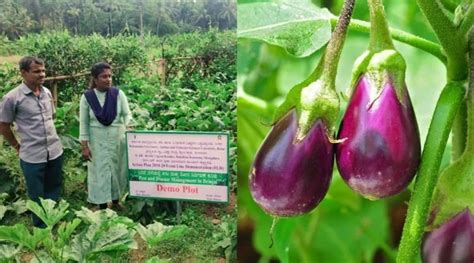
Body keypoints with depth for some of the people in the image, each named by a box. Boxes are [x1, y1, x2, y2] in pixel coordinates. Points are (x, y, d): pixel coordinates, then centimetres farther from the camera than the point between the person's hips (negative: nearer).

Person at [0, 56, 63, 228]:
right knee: (37, 196, 11)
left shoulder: (47, 93, 2)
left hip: (55, 151, 5)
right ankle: (41, 229, 30)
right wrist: (18, 146, 4)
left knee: (54, 190, 19)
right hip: (32, 156, -5)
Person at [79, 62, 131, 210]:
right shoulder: (87, 97, -6)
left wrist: (128, 126, -26)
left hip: (118, 140, 1)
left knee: (117, 170, 12)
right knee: (100, 172, 5)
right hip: (98, 142, -1)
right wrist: (84, 146, -5)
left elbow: (127, 114, -4)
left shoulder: (118, 94, -5)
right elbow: (83, 123, -3)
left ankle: (116, 201, 31)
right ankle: (102, 207, 18)